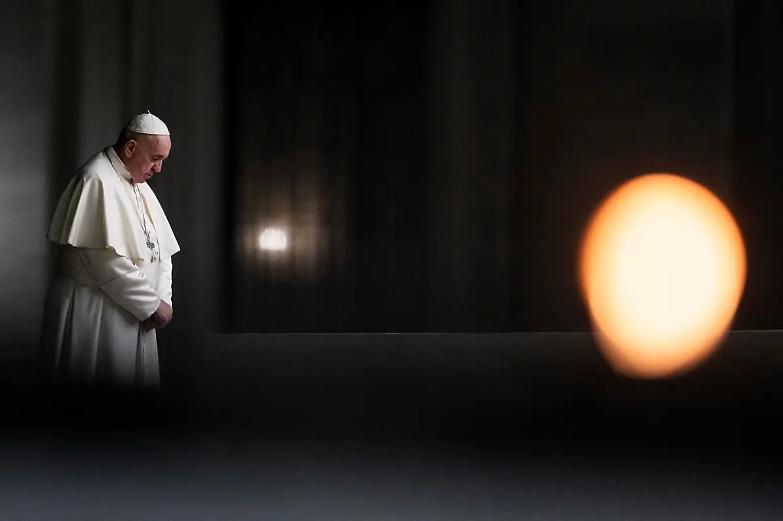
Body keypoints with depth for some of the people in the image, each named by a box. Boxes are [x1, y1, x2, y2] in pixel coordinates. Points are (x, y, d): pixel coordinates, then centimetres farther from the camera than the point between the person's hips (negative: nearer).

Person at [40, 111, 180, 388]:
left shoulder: (140, 186, 14)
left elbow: (161, 250, 14)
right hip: (94, 315, -9)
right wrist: (151, 304, -17)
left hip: (134, 317, 9)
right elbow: (106, 258, -22)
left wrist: (162, 299, -3)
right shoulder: (97, 181, -15)